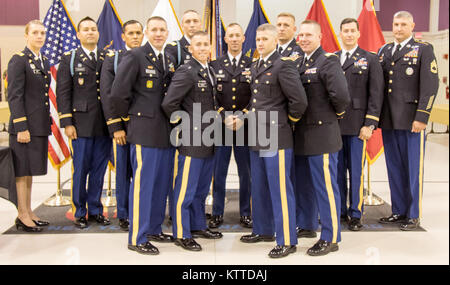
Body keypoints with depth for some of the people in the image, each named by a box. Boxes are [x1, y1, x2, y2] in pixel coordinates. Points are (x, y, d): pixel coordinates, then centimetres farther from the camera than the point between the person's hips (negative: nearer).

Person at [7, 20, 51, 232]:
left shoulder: (44, 61, 15)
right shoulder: (18, 60, -9)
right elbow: (14, 96, -14)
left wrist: (48, 122, 16)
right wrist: (21, 127, -18)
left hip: (40, 125, 8)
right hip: (24, 126, -8)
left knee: (31, 170, 14)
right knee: (22, 171, -1)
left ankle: (28, 212, 23)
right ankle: (22, 216, 7)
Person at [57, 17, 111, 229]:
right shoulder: (69, 59, 6)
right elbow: (63, 93, 0)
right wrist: (67, 123, -7)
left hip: (104, 125, 3)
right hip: (81, 125, -3)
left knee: (99, 169, 8)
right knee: (80, 170, 1)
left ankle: (95, 209, 20)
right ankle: (79, 213, 14)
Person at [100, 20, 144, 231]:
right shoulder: (113, 59, 4)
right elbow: (107, 95, -2)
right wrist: (115, 126, -9)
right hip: (122, 126, -1)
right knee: (123, 172, 5)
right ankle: (123, 215, 17)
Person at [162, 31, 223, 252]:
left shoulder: (210, 71, 13)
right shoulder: (186, 72, -14)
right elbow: (168, 103, -21)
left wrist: (215, 123, 12)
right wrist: (183, 124, -11)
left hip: (208, 141, 9)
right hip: (192, 141, -8)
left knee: (202, 188, 18)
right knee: (186, 189, 0)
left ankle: (198, 226, 33)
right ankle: (181, 234, 11)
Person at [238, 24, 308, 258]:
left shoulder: (283, 65, -12)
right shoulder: (255, 66, 15)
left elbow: (299, 100, -16)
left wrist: (289, 119, -3)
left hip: (276, 137, -9)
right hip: (256, 137, 9)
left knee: (280, 190, -3)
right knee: (259, 187, 18)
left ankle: (287, 241, 7)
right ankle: (263, 230, 33)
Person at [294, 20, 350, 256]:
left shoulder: (328, 61, -13)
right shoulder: (301, 64, 14)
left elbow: (341, 95, -23)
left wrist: (337, 112, -6)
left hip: (322, 134, -9)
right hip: (302, 135, 9)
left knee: (325, 187, -2)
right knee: (303, 183, 19)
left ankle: (331, 238, 9)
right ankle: (307, 226, 36)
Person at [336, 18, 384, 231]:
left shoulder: (370, 59, 4)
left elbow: (376, 94, -1)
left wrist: (369, 124, -9)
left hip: (357, 125, -3)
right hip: (333, 124, 3)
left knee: (356, 171, 1)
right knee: (337, 170, 8)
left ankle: (355, 215, 12)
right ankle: (339, 211, 20)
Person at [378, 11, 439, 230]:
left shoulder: (424, 50, 0)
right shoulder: (384, 51, 15)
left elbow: (430, 85, -8)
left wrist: (421, 117, -15)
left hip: (411, 121, -5)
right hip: (388, 121, 5)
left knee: (413, 169, 1)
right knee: (394, 169, 10)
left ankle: (413, 215, 12)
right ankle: (398, 211, 22)